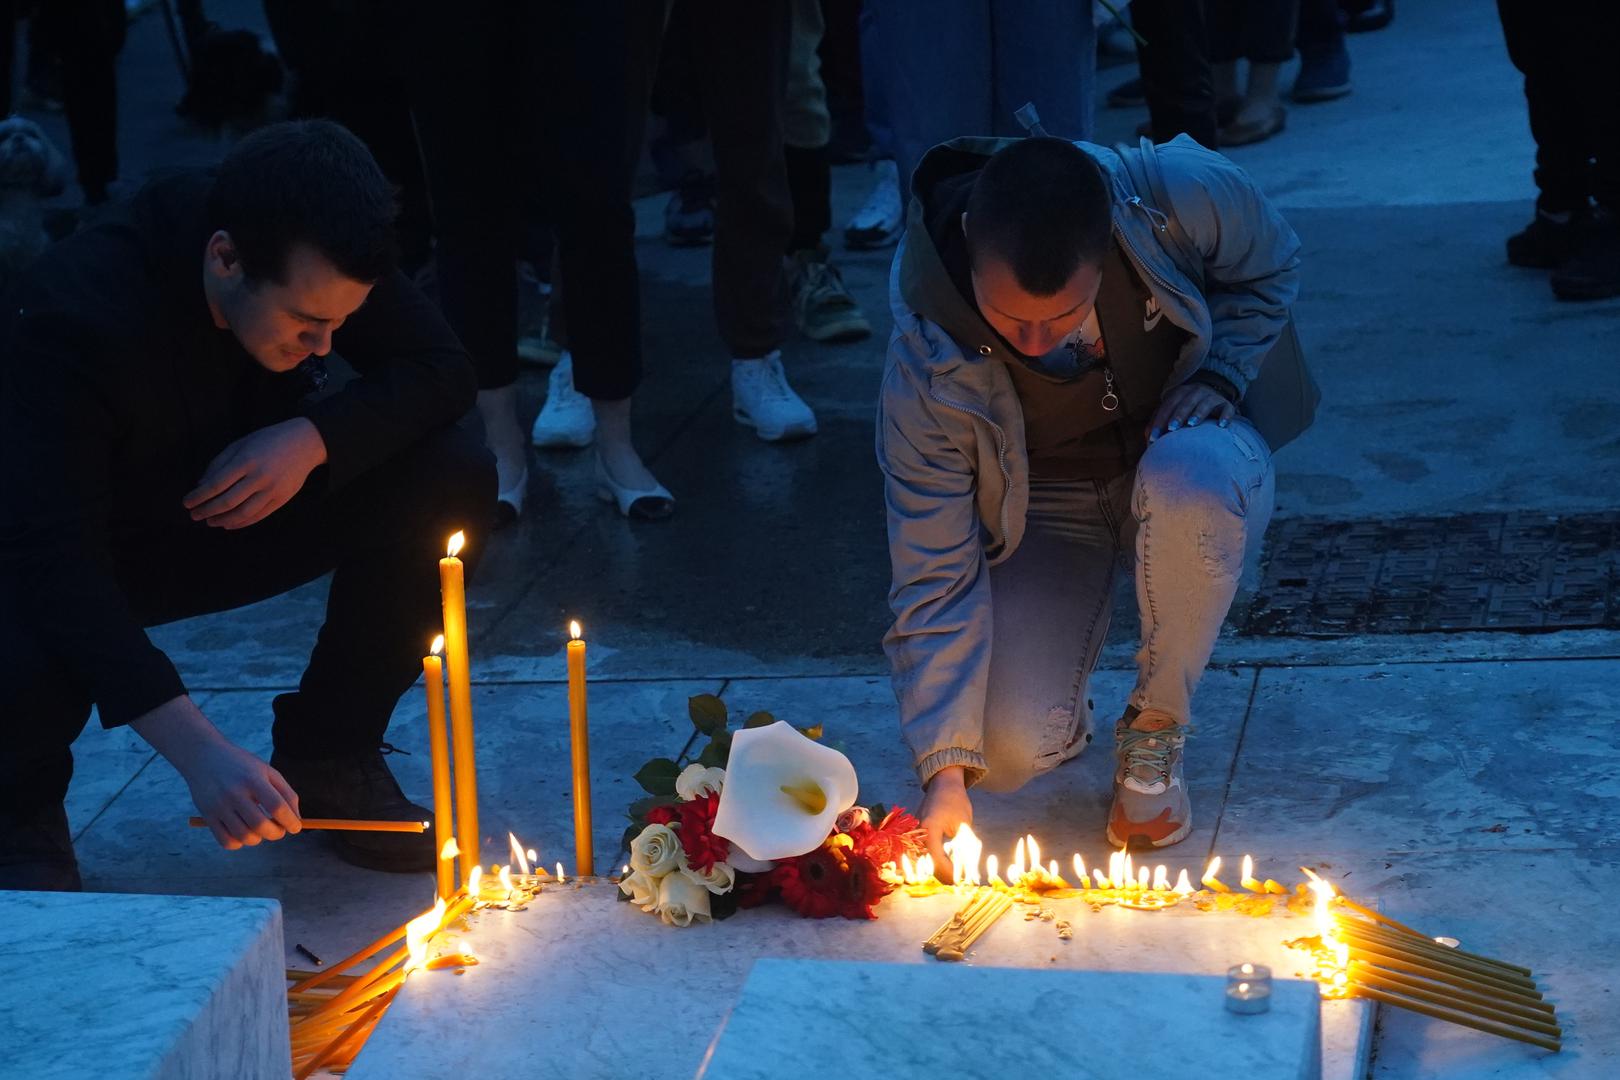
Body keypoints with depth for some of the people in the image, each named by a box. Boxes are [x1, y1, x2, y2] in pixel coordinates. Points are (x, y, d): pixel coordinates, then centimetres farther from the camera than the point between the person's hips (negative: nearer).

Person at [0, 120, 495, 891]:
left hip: (228, 520, 5)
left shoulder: (317, 262, -20)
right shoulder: (72, 317, -36)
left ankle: (326, 754, 1)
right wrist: (196, 749, -51)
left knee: (452, 480, -19)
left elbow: (442, 370, -10)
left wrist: (314, 439, -32)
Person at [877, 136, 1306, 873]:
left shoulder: (1183, 196, -29)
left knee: (1187, 486, -40)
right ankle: (1065, 717, 17)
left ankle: (1156, 729, -12)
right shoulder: (928, 362, -28)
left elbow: (1271, 267, -3)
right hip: (1046, 508, 0)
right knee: (1008, 749, -24)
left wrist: (1215, 377, -21)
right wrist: (945, 769, -25)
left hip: (1187, 454, 1)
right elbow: (934, 573, -21)